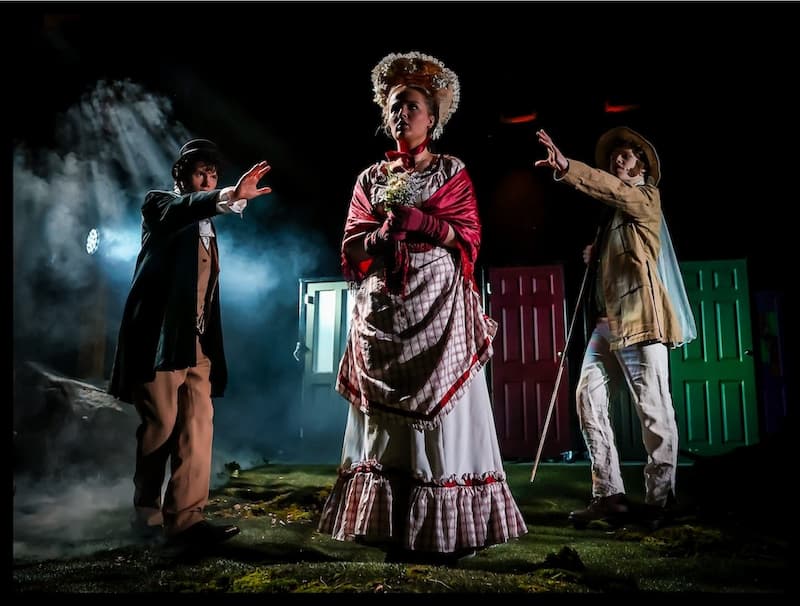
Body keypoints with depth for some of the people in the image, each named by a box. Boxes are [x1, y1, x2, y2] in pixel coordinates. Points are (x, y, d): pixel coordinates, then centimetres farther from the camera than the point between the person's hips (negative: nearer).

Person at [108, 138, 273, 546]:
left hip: (195, 341, 6)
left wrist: (213, 346, 14)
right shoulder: (159, 205, 4)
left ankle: (186, 518, -6)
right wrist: (232, 195, -40)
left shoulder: (207, 227, 23)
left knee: (197, 427, -5)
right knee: (161, 425, -2)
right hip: (159, 336, -6)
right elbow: (186, 207, -22)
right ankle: (147, 513, 14)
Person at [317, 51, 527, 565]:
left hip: (439, 309, -2)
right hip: (383, 314, 3)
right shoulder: (372, 178, 16)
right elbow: (353, 250, 9)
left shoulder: (453, 172, 10)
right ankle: (395, 535, 5)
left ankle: (447, 536, -1)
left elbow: (468, 237, -1)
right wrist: (386, 229, -9)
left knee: (440, 414, -7)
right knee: (387, 420, -1)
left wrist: (416, 219, -11)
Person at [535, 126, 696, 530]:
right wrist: (596, 257, 12)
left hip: (640, 318, -8)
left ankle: (659, 500, 4)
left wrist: (567, 168, -31)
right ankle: (609, 495, 4)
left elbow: (613, 187, -18)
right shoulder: (615, 210, 25)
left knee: (653, 409, -5)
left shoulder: (646, 198, 3)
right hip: (607, 319, 8)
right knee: (588, 399, 0)